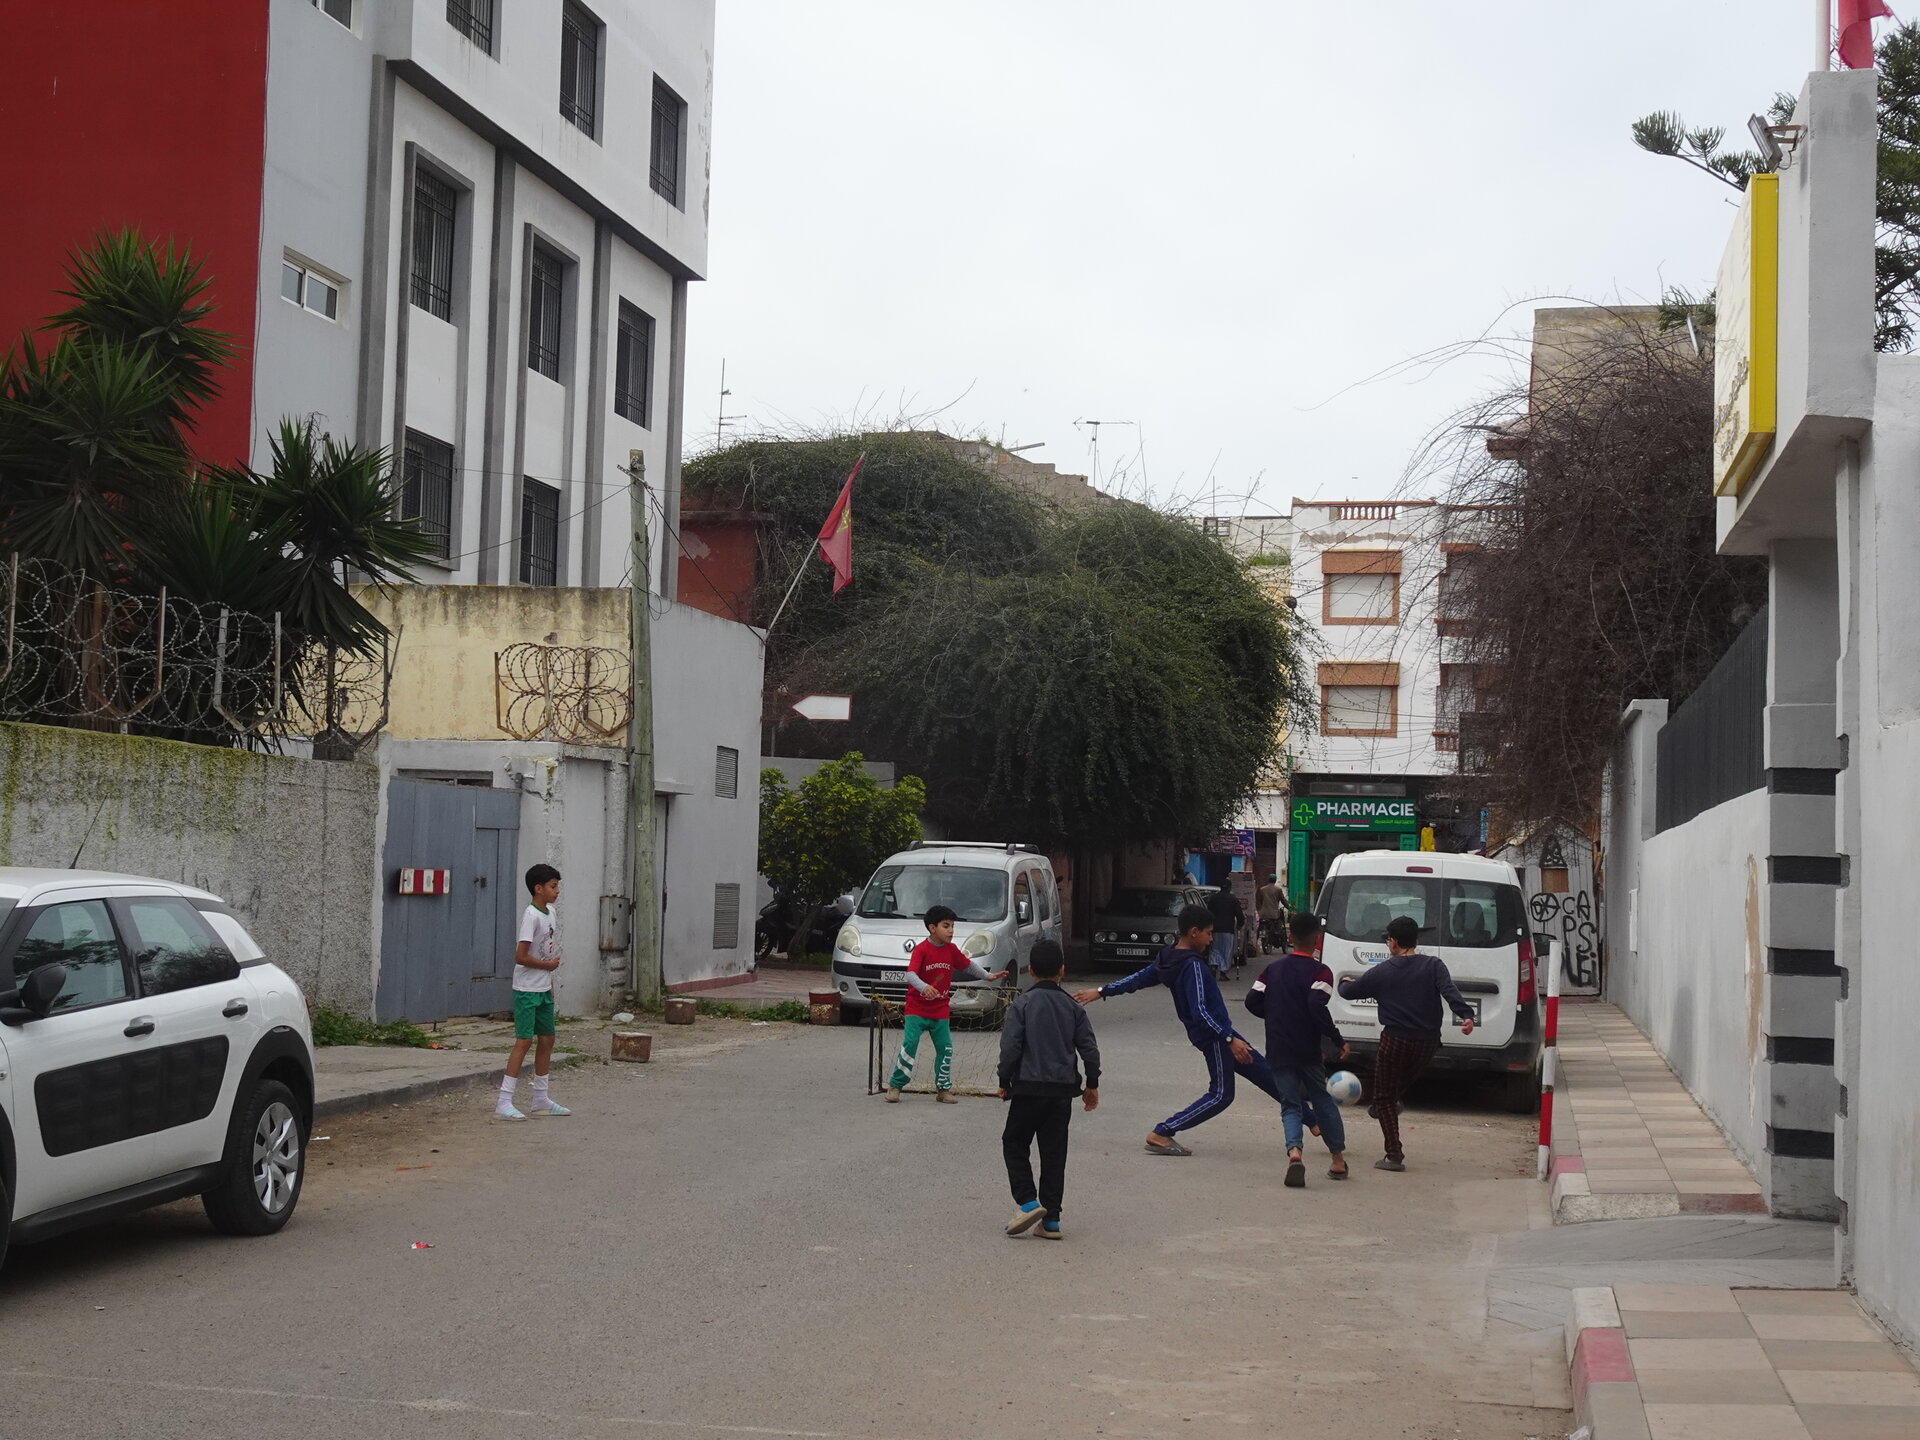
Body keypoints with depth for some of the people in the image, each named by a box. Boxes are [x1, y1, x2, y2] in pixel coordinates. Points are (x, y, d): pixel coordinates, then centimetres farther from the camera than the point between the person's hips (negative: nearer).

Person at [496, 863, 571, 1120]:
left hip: (543, 989, 9)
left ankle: (541, 1099, 23)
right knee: (524, 1040, -12)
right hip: (527, 989, -9)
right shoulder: (532, 916, -18)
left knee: (547, 1038, 12)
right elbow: (520, 957, -24)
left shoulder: (549, 913, 10)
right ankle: (504, 1102, -12)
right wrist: (548, 964, -12)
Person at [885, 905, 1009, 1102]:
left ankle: (943, 1089, 14)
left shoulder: (951, 950, 3)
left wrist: (987, 976, 18)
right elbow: (910, 975, -27)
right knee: (909, 1044, -11)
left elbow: (967, 965, 21)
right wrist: (924, 987, -45)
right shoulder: (921, 949, -15)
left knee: (945, 1049, 2)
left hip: (941, 1010, 5)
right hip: (917, 1008, -5)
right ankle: (895, 1085, 0)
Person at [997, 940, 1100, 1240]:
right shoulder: (1073, 1007, 3)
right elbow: (1089, 1048, 4)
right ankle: (1051, 1219, 7)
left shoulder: (1023, 1005, -6)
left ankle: (1027, 1202, -6)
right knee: (1054, 1153, 8)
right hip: (1063, 1090, 3)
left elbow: (1010, 1047, -10)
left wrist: (1004, 1083, 2)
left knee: (1014, 1143, 11)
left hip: (1029, 1087, -3)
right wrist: (1092, 1085, 15)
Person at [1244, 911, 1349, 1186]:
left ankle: (1295, 1151, -24)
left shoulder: (1273, 969, 6)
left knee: (1290, 1106, 4)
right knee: (1323, 1101, 16)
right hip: (1308, 1050, -2)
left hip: (1279, 1052, 2)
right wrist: (1338, 1041, -17)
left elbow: (1252, 1001, 3)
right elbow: (1317, 1006, -23)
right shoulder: (1319, 972, -9)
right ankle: (1338, 1160, 20)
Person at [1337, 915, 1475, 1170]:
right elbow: (1449, 991, -15)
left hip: (1395, 1041, -2)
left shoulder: (1381, 972, 1)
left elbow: (1347, 991, 12)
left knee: (1385, 1099, 6)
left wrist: (1345, 983, 35)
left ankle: (1394, 1156, -2)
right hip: (1428, 1041, 3)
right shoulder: (1433, 965, 2)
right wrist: (1466, 1015, -27)